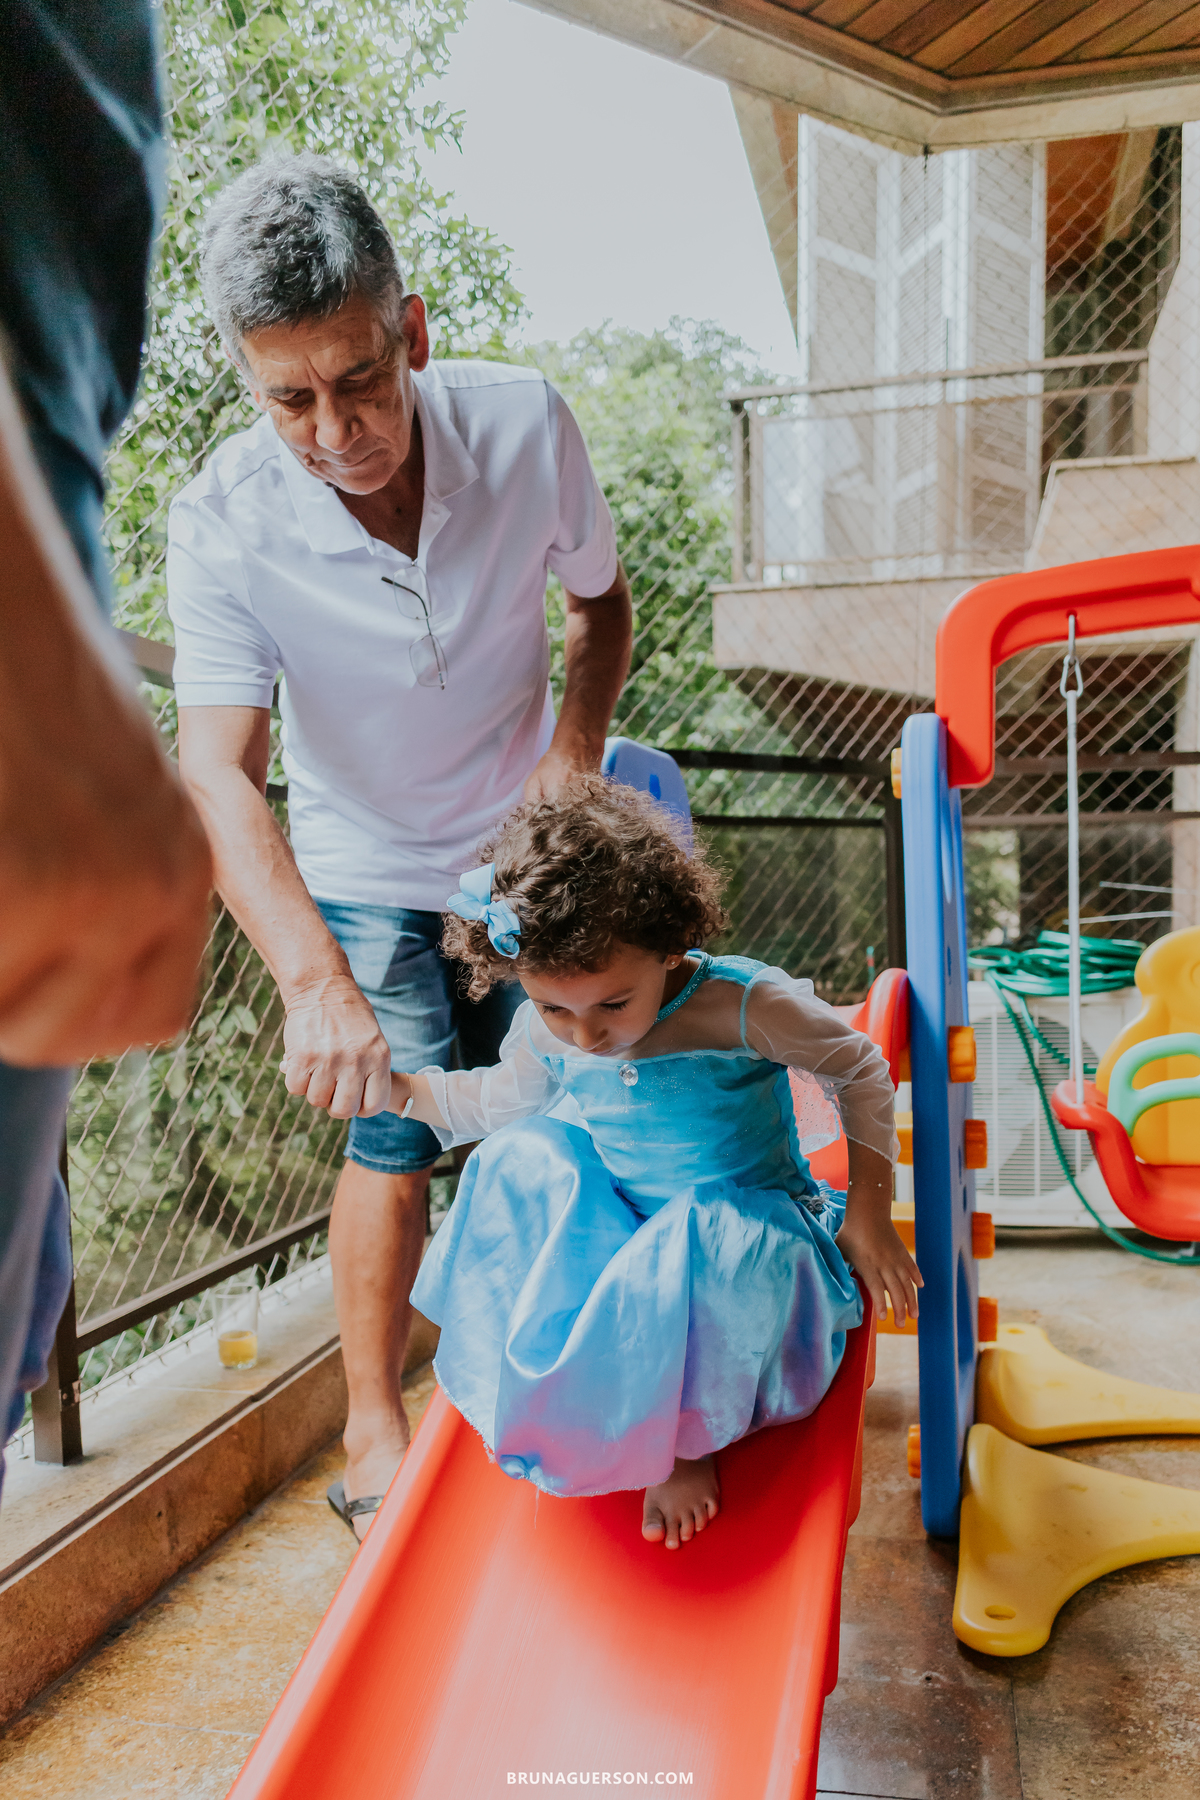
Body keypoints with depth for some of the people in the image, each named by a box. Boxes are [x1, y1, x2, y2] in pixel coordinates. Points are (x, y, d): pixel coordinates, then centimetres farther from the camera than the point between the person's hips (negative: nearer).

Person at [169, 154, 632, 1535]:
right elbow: (219, 771, -33)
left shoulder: (523, 423, -20)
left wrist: (576, 748, -18)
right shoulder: (224, 523, -26)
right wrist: (311, 978, -48)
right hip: (365, 876, -2)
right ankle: (375, 1435, 12)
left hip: (524, 843, 3)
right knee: (398, 1139, -8)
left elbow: (600, 598, -1)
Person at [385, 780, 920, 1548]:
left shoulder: (742, 1005, -26)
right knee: (525, 1155, -18)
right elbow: (496, 1101, 12)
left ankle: (689, 1441, -6)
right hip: (621, 1223, 5)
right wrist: (397, 1087, -3)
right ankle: (563, 1389, -4)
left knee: (687, 1252, -37)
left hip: (749, 1231, -4)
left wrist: (867, 1220, -10)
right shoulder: (545, 1036, -12)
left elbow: (861, 1073, -12)